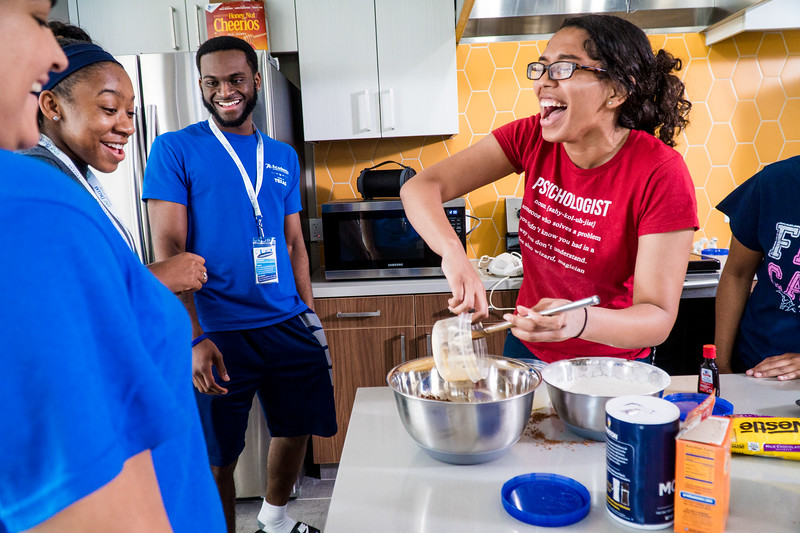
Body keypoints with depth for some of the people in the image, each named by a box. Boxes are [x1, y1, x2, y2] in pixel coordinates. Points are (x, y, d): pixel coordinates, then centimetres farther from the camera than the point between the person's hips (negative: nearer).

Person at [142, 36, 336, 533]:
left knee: (297, 428, 17)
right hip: (218, 332, -4)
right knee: (218, 456, 6)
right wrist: (193, 338, -16)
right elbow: (168, 248, -8)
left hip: (289, 325, 5)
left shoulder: (284, 157, 11)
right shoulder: (176, 149, -2)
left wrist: (310, 313, 9)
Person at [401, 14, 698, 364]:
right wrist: (453, 254, -40)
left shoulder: (662, 175, -24)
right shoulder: (532, 138, -14)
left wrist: (578, 321, -46)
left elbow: (659, 319, -25)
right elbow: (421, 187, -20)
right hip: (526, 349, 4)